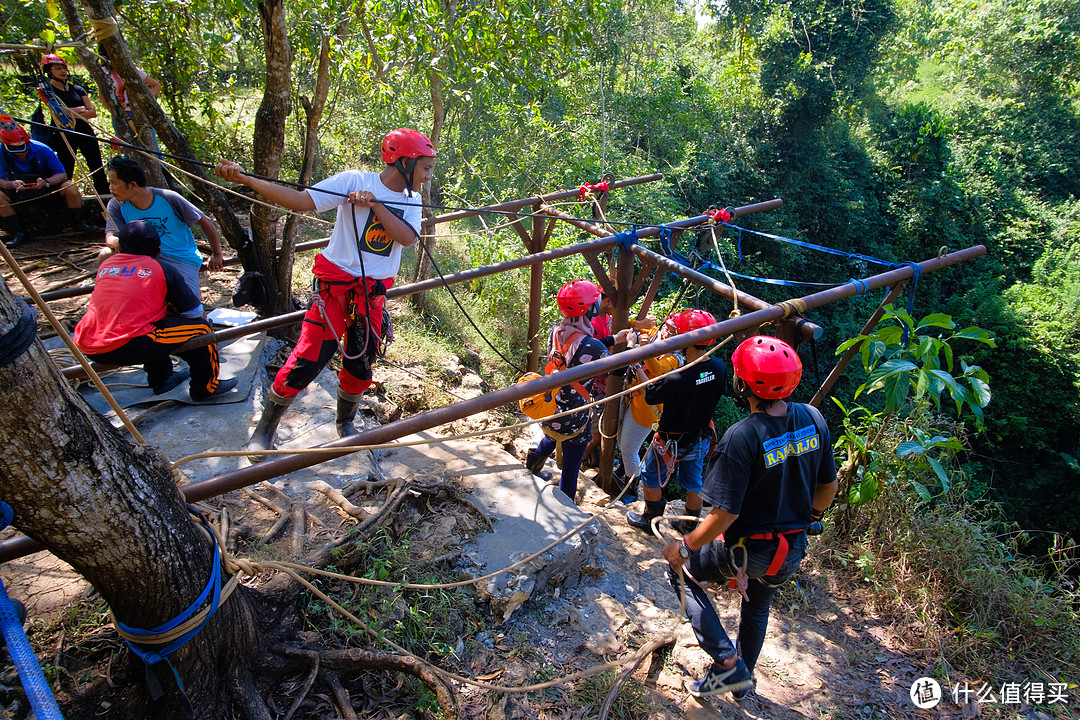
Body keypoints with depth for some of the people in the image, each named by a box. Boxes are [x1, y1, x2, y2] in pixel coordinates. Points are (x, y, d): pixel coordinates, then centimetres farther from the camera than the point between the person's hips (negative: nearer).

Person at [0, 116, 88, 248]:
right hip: (19, 192, 1)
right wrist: (12, 184, -41)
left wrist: (45, 182, -40)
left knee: (70, 188, -28)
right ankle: (20, 234, -16)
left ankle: (78, 223, -5)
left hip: (46, 187, -1)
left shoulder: (42, 150, -21)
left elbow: (62, 175, -20)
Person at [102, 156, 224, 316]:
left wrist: (217, 255, 4)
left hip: (182, 259, -4)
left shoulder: (168, 198, -14)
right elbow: (110, 237, -14)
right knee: (105, 255, -23)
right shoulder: (116, 205, -4)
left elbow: (205, 222, -5)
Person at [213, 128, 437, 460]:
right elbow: (301, 200, -15)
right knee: (310, 355, -8)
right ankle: (266, 427, 10)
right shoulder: (354, 180, -8)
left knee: (360, 364, 10)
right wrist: (244, 179, -25)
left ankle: (345, 423, 35)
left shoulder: (411, 201, 7)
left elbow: (407, 237, -11)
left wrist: (374, 204, -20)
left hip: (374, 293, 5)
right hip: (335, 284, -4)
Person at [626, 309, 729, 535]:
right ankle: (690, 526, 43)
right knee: (694, 484, 25)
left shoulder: (677, 379, -36)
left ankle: (651, 521, 37)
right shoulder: (719, 368, -18)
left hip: (672, 441, -6)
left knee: (651, 478, 20)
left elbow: (649, 395, -20)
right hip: (701, 439, 6)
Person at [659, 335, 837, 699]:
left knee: (682, 569, 19)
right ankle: (743, 678, 54)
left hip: (748, 551, -6)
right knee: (757, 606, 32)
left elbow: (725, 513, -27)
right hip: (793, 552, 6)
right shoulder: (813, 418, -11)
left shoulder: (742, 437, -30)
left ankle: (727, 662, 12)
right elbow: (829, 486, 2)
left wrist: (684, 547, -12)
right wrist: (811, 516, 22)